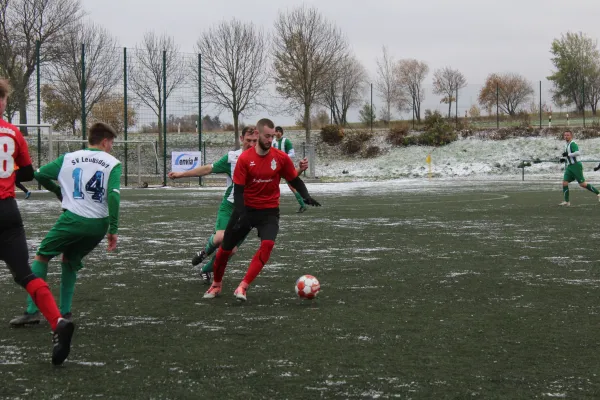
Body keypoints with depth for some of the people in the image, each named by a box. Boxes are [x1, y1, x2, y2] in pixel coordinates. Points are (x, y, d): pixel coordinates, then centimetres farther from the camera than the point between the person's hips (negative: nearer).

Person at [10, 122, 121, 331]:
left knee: (42, 256, 13)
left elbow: (40, 174, 8)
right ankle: (65, 312, 17)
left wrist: (59, 192, 26)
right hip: (99, 224, 2)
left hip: (73, 218, -2)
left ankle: (33, 310, 0)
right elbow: (113, 195, -9)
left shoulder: (69, 158, 8)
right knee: (70, 261, 25)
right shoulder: (113, 163, 3)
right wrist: (113, 229, -8)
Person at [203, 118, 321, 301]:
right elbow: (238, 189, -11)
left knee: (267, 244, -25)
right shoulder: (245, 158, -11)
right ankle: (216, 285, 34)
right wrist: (240, 214, -23)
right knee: (225, 248, 7)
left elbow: (295, 181, 5)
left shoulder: (281, 158, -6)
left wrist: (306, 196, -13)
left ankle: (243, 287, -21)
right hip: (247, 209, 0)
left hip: (269, 211, 0)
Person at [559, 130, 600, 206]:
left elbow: (578, 153, -26)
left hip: (576, 165, -9)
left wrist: (568, 154, -23)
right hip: (569, 167, 9)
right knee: (564, 183, -5)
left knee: (582, 184, -7)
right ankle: (566, 202, -6)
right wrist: (564, 158, 17)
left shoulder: (572, 144, -11)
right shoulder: (568, 145, 20)